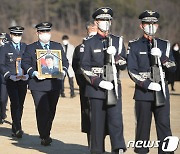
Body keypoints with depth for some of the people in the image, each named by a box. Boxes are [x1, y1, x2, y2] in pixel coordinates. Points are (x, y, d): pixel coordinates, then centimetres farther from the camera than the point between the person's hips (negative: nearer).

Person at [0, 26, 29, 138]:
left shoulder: (26, 47, 9)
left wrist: (28, 74, -8)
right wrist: (9, 75, -15)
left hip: (23, 80, 3)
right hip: (11, 81, -3)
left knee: (20, 105, 7)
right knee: (15, 104, -14)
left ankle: (15, 129, 19)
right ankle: (18, 129, -19)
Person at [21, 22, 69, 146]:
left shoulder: (58, 46, 14)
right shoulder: (31, 48, 6)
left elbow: (65, 62, 14)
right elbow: (25, 63, 1)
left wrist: (63, 71, -7)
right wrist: (34, 73, -16)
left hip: (54, 84, 3)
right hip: (38, 85, -3)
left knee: (51, 111, 9)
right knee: (42, 111, -11)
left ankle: (46, 134, 26)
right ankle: (44, 137, -4)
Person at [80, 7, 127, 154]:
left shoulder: (117, 41, 10)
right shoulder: (90, 43, 4)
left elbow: (124, 65, 7)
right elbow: (85, 67, -2)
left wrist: (115, 55, -13)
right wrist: (99, 82, -13)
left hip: (114, 87, 1)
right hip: (96, 87, -1)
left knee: (116, 119, -9)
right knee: (98, 122, 2)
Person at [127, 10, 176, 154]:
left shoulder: (164, 45, 12)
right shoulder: (134, 45, 4)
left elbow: (173, 68, 6)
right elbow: (132, 70, -3)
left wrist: (161, 57, -12)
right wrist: (147, 84, -15)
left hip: (162, 91, 2)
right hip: (143, 92, -2)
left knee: (164, 125, -4)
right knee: (143, 126, 1)